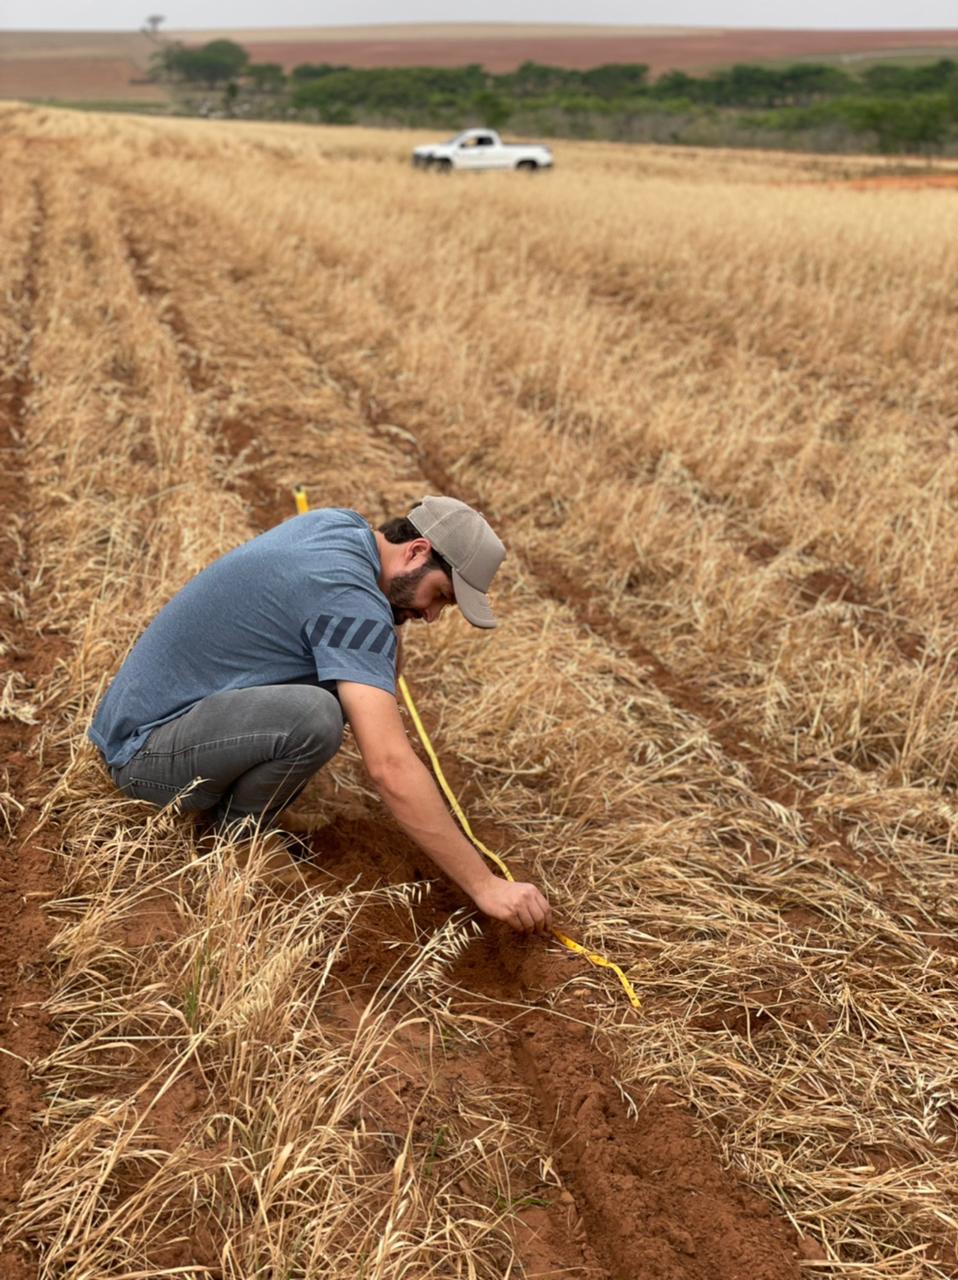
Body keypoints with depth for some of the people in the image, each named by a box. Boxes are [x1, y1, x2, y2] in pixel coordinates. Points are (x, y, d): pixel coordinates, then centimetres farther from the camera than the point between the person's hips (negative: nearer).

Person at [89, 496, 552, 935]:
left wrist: (394, 623, -1)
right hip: (145, 749, -9)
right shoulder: (353, 601, -25)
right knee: (313, 717, -34)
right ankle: (240, 831, -4)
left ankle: (227, 803, 9)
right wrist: (485, 885, -29)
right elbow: (391, 767, -31)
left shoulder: (340, 523, 3)